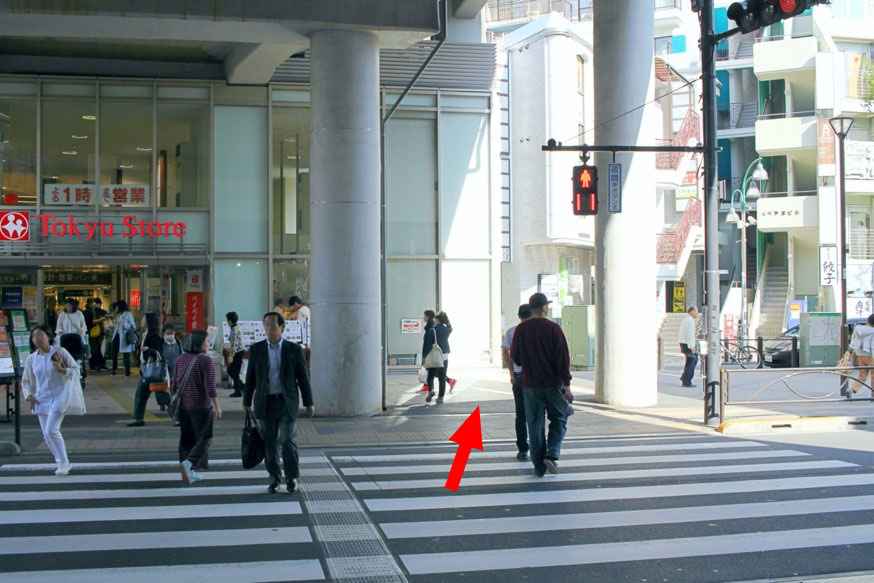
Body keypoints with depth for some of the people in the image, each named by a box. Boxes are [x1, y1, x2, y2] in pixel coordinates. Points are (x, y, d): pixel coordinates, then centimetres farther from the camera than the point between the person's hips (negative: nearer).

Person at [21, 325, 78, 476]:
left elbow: (76, 369, -2)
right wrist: (29, 395, 0)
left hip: (59, 396, -5)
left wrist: (62, 370, -20)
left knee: (51, 430, -17)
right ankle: (62, 463, 19)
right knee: (47, 435, 5)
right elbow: (26, 381, 17)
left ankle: (63, 463, -4)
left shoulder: (60, 352, -5)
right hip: (41, 399, 5)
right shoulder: (31, 359, 6)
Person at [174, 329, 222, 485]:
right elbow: (209, 385, -17)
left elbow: (175, 384, 9)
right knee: (204, 439, 3)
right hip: (201, 406, -6)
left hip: (183, 405, 6)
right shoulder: (205, 360, -13)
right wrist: (217, 406, -14)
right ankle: (188, 464, -16)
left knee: (187, 440, 12)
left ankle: (190, 473, 13)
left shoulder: (180, 359, 5)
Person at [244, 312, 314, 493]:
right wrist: (247, 402, 5)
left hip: (287, 402, -2)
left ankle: (292, 477, 11)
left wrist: (309, 402, 2)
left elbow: (303, 377, 3)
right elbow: (250, 377, 7)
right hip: (265, 402, 2)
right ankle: (274, 479, 17)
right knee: (269, 442, 5)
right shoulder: (256, 349, 4)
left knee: (288, 440, -5)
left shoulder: (294, 349, 0)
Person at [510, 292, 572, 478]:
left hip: (530, 384, 2)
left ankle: (539, 466, 9)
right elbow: (563, 357, -10)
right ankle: (552, 455, -6)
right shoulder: (553, 328, -7)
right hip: (553, 383, -2)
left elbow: (515, 356, 8)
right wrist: (567, 385, -8)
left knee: (535, 425, 8)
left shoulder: (521, 329, 1)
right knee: (559, 419, 14)